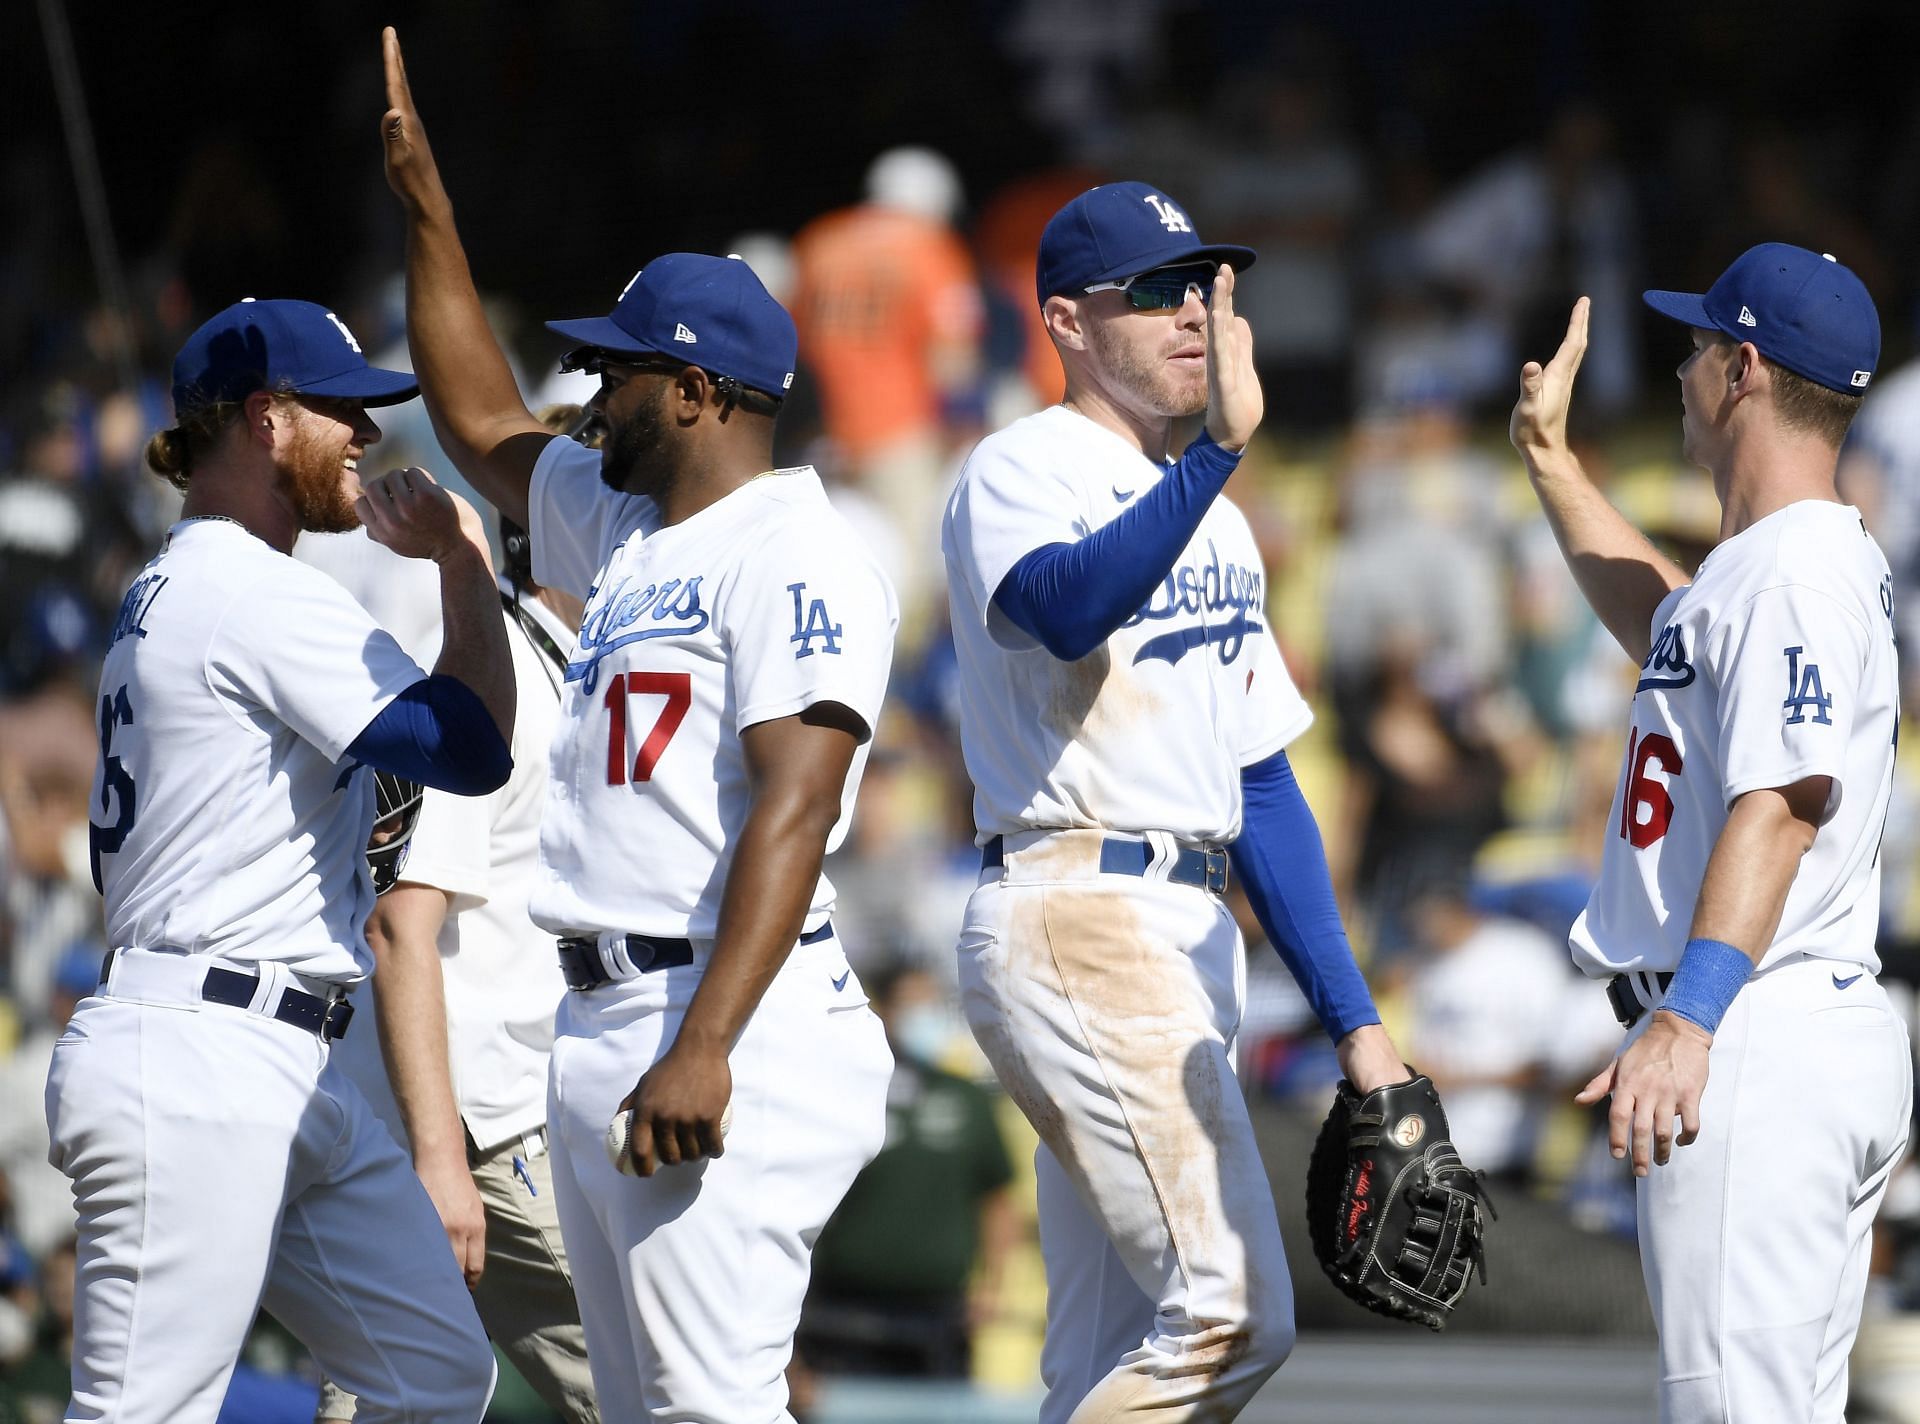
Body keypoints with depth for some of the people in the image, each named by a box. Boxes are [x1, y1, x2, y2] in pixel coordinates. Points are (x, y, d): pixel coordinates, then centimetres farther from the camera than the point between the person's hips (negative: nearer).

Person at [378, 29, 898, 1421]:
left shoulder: (794, 554, -12)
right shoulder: (624, 526, 19)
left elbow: (794, 806, -21)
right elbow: (483, 423, 36)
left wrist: (705, 1048, -30)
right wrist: (422, 196, 30)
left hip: (735, 1037, -10)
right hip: (600, 1029, 10)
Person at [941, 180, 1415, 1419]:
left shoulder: (1214, 523, 21)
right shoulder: (1023, 471, -6)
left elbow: (1261, 784, 22)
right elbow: (1069, 608, -30)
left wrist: (1354, 1019, 16)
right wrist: (1221, 451, -41)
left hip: (1189, 941, 9)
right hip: (1077, 928, -9)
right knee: (1233, 1313, -18)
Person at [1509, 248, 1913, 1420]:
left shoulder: (1794, 570, -13)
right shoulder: (1814, 562, 20)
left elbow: (1783, 800, -25)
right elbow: (1664, 626, 42)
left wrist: (1690, 1018, -35)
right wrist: (1551, 458, 44)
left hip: (1760, 1045, -11)